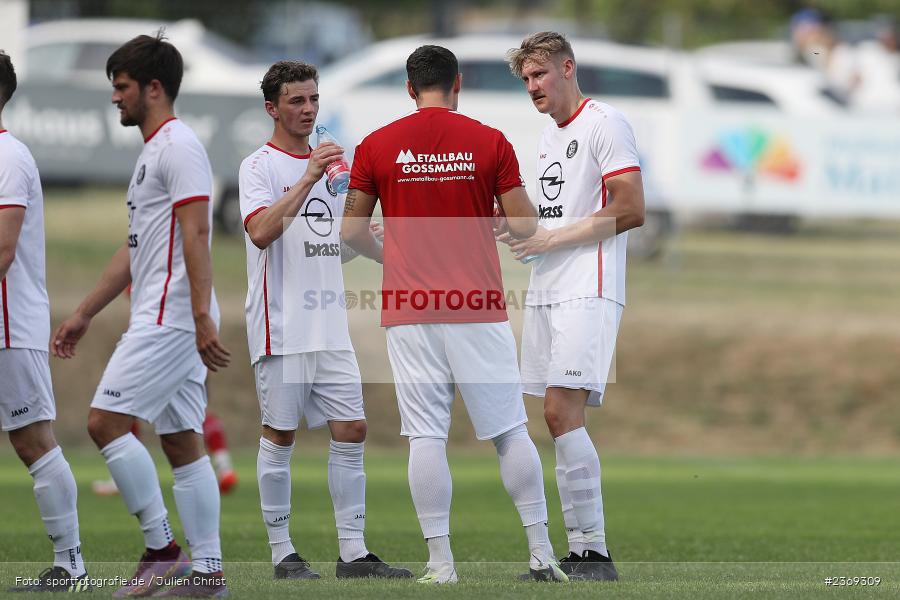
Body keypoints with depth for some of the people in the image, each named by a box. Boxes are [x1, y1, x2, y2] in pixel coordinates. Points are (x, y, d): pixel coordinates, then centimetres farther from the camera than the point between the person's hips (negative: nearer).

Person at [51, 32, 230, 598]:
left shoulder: (179, 145, -11)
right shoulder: (153, 152, 21)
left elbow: (195, 235, -19)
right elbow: (135, 250, 26)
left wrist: (203, 317, -26)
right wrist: (84, 315, 28)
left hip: (171, 316, -10)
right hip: (164, 319, 10)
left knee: (106, 420, -11)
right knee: (182, 441, 7)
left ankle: (162, 549, -9)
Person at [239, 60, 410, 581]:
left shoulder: (326, 163, 16)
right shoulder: (259, 166, -6)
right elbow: (261, 231, -24)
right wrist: (308, 179, -27)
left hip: (330, 324, 7)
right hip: (282, 326, -7)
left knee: (351, 430, 2)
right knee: (280, 435, -1)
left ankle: (353, 551, 5)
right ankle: (283, 552, 6)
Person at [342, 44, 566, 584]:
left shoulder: (376, 146, 2)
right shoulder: (491, 142, 0)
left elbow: (352, 231, 6)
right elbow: (524, 226, -2)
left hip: (409, 311, 0)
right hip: (478, 307, 0)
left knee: (426, 436, 1)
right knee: (510, 431, 6)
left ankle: (440, 560, -2)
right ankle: (541, 552, 7)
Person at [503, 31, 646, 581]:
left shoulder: (604, 124, -8)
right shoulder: (551, 135, 20)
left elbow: (630, 210, -15)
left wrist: (553, 238, -14)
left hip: (587, 292, -9)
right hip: (546, 290, 9)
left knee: (563, 410, -17)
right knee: (560, 417, 6)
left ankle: (596, 552, -16)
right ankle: (581, 551, 9)